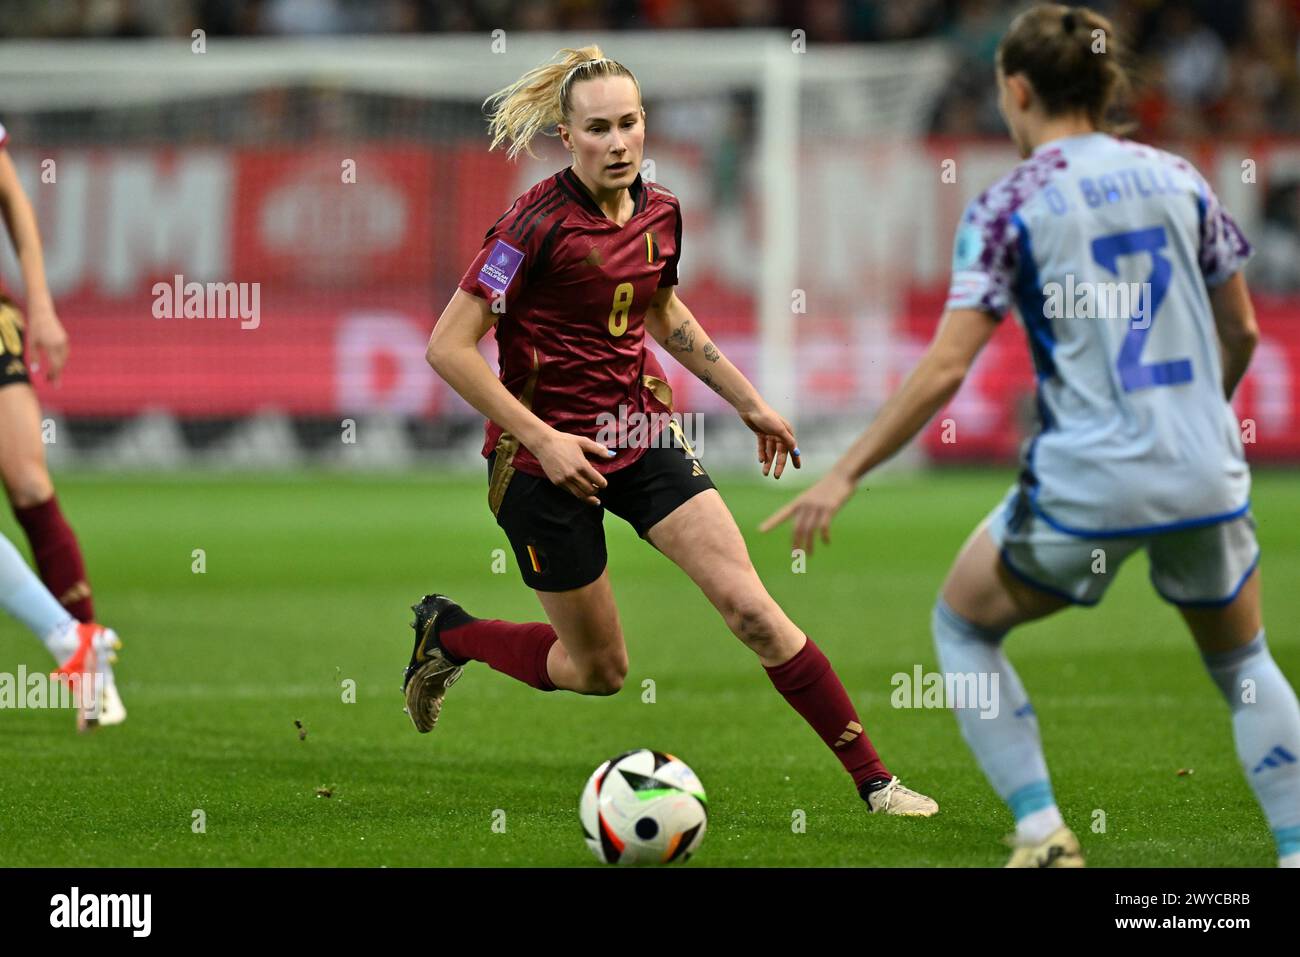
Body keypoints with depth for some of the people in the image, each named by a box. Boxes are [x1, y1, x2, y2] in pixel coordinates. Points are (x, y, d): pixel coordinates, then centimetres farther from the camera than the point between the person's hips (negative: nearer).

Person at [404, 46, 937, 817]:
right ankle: (447, 632, 33)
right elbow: (449, 347, -19)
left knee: (750, 605, -9)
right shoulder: (538, 224, -20)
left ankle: (873, 779, -5)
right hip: (546, 457, -5)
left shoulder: (660, 212, 0)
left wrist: (748, 400, 21)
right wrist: (541, 439, -22)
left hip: (640, 435, 5)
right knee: (599, 671, 7)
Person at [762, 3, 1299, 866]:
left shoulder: (1009, 208, -6)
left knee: (963, 625, 20)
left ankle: (1043, 834, 9)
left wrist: (845, 475, -7)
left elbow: (945, 369, -12)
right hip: (1208, 478, 4)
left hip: (1087, 486, -4)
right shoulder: (1178, 177, 7)